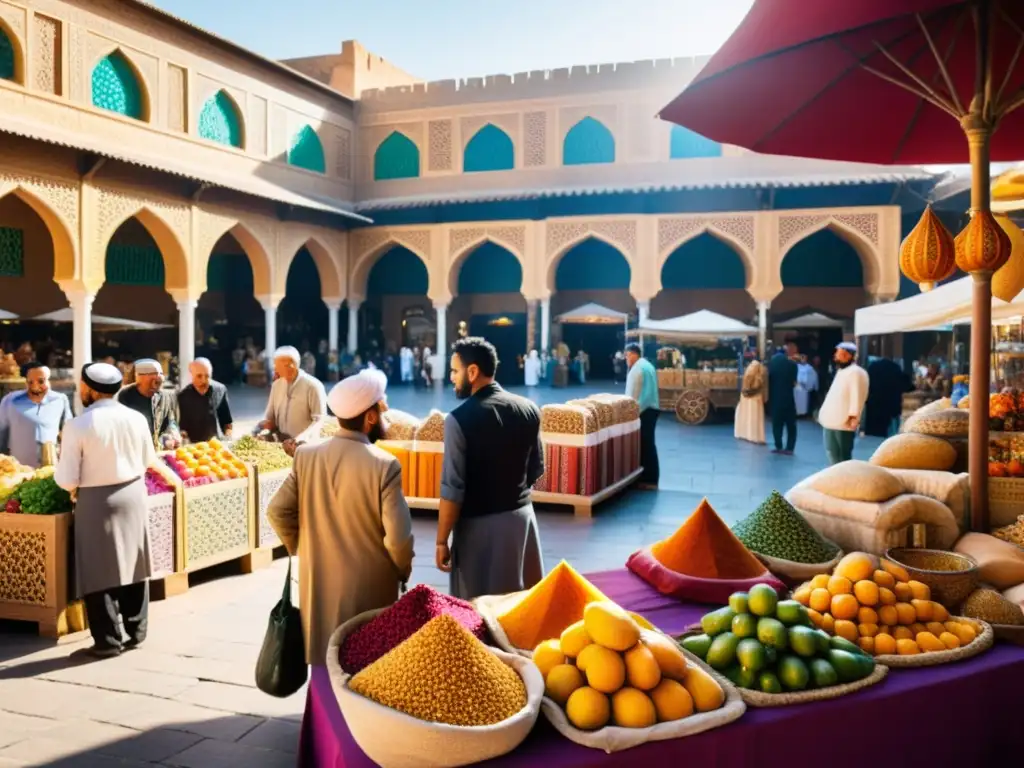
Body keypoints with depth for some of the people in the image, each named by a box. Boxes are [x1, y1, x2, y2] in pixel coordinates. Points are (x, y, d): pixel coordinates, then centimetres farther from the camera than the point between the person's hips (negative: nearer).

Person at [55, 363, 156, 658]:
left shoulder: (78, 425, -15)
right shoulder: (136, 418, -3)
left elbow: (66, 480, -14)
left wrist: (74, 488, 8)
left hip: (96, 502, -4)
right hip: (133, 496, 5)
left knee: (99, 571, 6)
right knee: (133, 566, 15)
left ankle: (108, 640, 11)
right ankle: (135, 632, 25)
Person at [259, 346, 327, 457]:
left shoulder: (313, 386, -7)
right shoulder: (276, 385, 11)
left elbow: (319, 420, -11)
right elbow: (269, 417, 19)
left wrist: (301, 439, -22)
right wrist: (265, 424, -2)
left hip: (304, 446, -5)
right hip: (280, 444, 5)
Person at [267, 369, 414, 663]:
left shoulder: (306, 455, -5)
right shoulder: (384, 465, -18)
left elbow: (277, 511, -1)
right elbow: (398, 536, -19)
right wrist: (403, 571, 1)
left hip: (317, 581, 4)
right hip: (369, 588, -4)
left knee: (322, 660, 17)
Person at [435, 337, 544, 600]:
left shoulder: (460, 419, -17)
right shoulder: (529, 409, -1)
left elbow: (452, 489, -17)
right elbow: (537, 469, 10)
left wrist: (442, 540, -8)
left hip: (479, 525, -5)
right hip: (522, 516, 5)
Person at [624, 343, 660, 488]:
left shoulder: (637, 368, -12)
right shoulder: (647, 365, 18)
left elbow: (633, 393, -14)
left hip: (643, 410, -10)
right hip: (652, 408, 10)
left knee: (644, 444, -5)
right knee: (649, 443, 11)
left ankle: (648, 479, -2)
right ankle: (651, 478, 14)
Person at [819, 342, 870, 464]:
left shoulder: (856, 372, -10)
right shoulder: (841, 371, 21)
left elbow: (857, 396, -17)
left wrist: (853, 416, -22)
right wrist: (825, 413, 19)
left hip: (844, 423, -10)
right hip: (832, 421, 10)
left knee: (843, 456, -5)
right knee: (832, 452, 13)